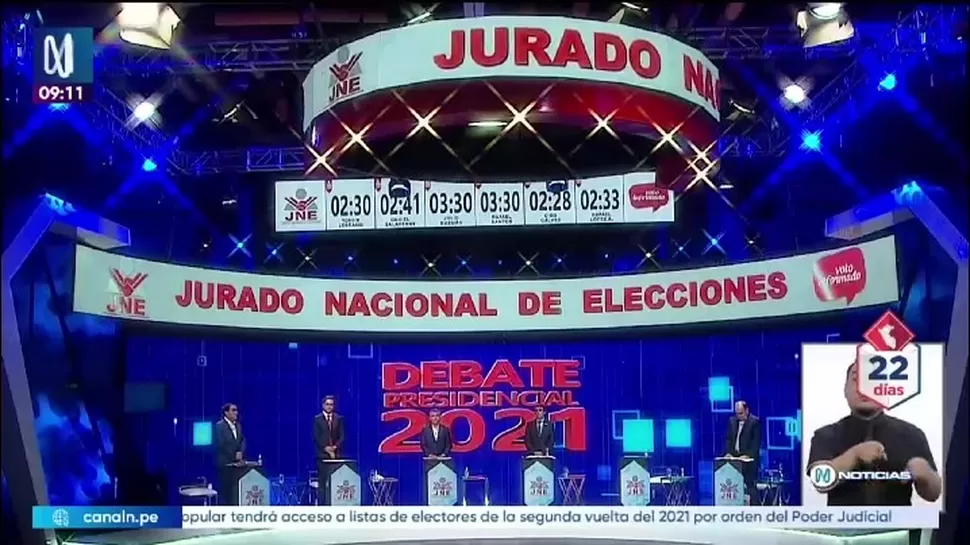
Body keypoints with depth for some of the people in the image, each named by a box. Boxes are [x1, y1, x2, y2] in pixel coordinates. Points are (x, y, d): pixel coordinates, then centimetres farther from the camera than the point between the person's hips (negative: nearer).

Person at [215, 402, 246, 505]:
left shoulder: (238, 425, 14)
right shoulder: (220, 425, -9)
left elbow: (242, 440, 12)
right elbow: (221, 444, -15)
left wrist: (240, 452, -7)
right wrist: (234, 455, -11)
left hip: (236, 462, 6)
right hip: (225, 462, -6)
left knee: (236, 488, 2)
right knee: (225, 488, -3)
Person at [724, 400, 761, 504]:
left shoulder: (755, 421, -3)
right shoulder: (732, 421, 14)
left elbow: (756, 441, -9)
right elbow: (728, 438, 14)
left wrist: (748, 455, -18)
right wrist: (728, 452, -1)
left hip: (749, 458, -5)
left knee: (750, 486, -6)